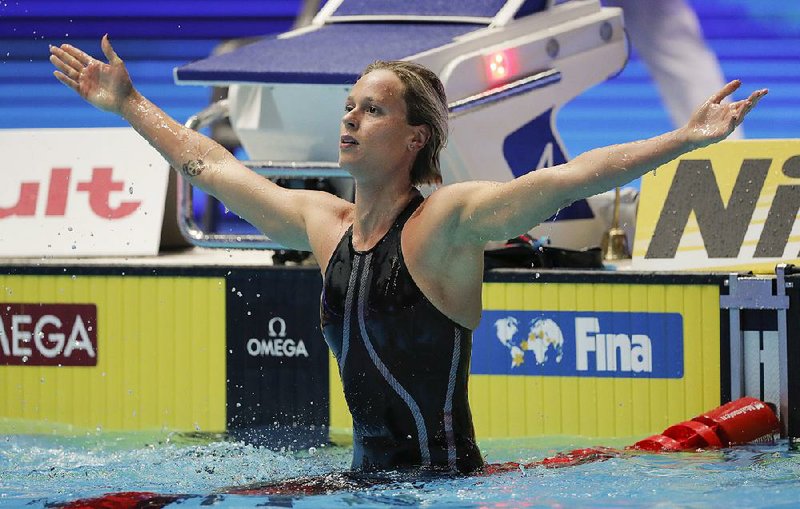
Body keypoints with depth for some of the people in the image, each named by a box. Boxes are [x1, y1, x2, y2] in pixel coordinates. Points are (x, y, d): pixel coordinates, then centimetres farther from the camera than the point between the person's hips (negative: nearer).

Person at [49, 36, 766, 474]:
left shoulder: (450, 220, -10)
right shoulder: (323, 224, 9)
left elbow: (571, 177, -22)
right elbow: (209, 164, 24)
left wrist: (684, 140, -32)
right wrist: (129, 104, 32)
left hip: (443, 476, -6)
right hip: (368, 475, 6)